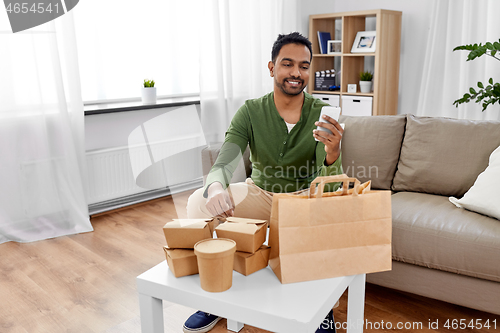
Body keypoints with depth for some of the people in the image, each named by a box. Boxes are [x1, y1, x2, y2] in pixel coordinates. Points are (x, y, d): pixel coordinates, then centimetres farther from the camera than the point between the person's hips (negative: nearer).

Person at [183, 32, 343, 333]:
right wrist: (215, 187, -47)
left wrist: (333, 154, -44)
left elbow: (330, 185, -19)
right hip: (260, 194, 1)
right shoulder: (251, 112, -11)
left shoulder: (322, 114, -13)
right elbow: (224, 164, -22)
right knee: (199, 202, -21)